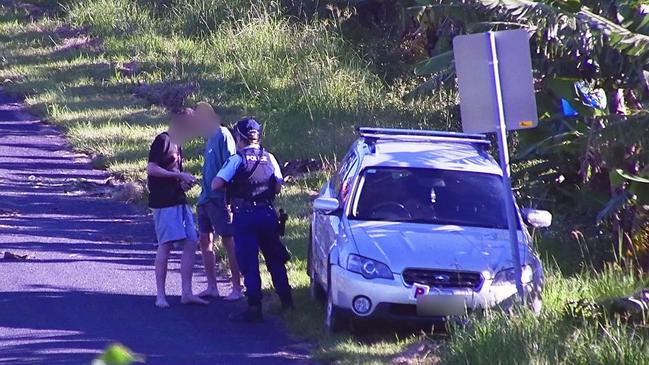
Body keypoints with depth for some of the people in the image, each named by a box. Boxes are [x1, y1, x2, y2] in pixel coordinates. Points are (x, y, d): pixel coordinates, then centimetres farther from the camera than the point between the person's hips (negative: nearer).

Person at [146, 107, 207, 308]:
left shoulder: (176, 143, 19)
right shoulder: (163, 140, -10)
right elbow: (151, 169, -18)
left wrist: (184, 181, 9)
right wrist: (179, 176, -16)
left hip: (179, 200, 9)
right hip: (164, 202, -9)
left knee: (191, 243, 3)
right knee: (166, 245, -8)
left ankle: (186, 293, 5)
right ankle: (160, 295, -3)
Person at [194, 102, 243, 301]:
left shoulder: (223, 136, -12)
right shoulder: (210, 139, 15)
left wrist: (228, 197, -20)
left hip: (219, 197, -10)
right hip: (206, 197, 10)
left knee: (228, 240, -4)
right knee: (205, 239, 9)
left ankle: (237, 288, -1)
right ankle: (212, 287, 15)